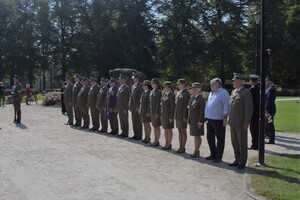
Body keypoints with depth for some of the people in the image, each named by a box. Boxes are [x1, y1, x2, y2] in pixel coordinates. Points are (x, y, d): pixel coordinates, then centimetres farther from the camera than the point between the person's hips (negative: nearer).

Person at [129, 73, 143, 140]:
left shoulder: (140, 86, -11)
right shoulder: (133, 86, 15)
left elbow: (141, 97, -16)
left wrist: (138, 106, -18)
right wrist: (130, 105, 12)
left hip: (137, 107, -8)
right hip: (133, 107, 8)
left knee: (138, 122, -2)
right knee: (134, 121, 11)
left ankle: (139, 136, 5)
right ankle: (135, 134, 20)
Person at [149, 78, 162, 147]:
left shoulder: (159, 92, -12)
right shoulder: (152, 92, 12)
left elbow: (158, 103, -15)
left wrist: (157, 113, -17)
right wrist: (149, 111, 13)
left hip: (157, 112, -8)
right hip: (152, 112, 8)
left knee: (157, 127, -1)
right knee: (154, 127, 13)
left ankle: (157, 141, 6)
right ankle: (155, 140, 21)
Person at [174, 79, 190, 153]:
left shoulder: (186, 93, -12)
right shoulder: (178, 93, 14)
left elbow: (186, 105, -16)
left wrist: (185, 116, -19)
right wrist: (175, 115, 14)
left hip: (183, 116, -8)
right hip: (178, 115, 8)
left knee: (183, 131, 1)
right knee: (179, 131, 13)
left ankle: (183, 148, 9)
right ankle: (180, 147, 21)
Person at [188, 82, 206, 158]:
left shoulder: (201, 99, -16)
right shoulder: (192, 98, 11)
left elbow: (202, 111, -19)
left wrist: (200, 122, -20)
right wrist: (189, 119, 15)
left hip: (197, 121, -9)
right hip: (192, 120, 9)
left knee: (197, 136, 1)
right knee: (195, 136, 15)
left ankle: (196, 151, 8)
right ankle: (196, 151, 24)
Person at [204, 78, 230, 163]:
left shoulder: (223, 93, -8)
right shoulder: (211, 93, 17)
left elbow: (226, 107, -13)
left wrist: (225, 118, -17)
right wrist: (207, 117, 16)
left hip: (219, 120, -9)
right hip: (210, 120, 9)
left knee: (220, 139, 2)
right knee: (210, 138, 14)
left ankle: (218, 157, 10)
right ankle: (213, 155, 27)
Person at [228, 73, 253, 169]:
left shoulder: (246, 92, -11)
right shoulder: (233, 92, 14)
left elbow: (249, 109, -14)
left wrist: (246, 123, -17)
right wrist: (229, 119, 15)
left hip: (241, 123, -8)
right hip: (233, 122, 8)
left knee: (242, 143, 2)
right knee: (234, 143, 14)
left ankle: (242, 162, 12)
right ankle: (237, 160, 26)